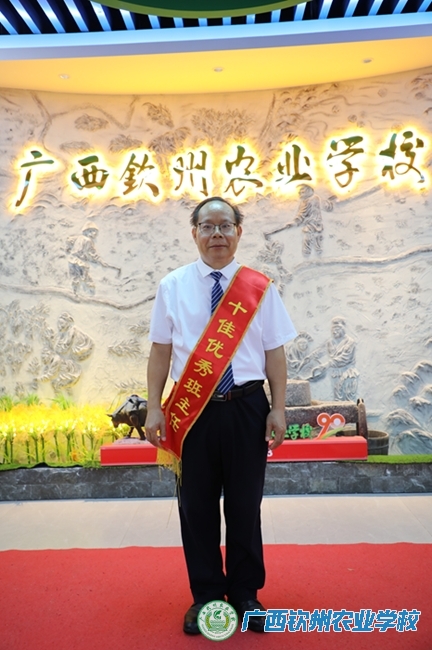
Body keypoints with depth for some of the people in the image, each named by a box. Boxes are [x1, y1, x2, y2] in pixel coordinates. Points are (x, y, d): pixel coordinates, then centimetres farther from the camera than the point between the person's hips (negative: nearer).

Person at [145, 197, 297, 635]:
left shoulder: (259, 286, 2)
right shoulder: (173, 286, 3)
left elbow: (274, 352, 1)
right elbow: (160, 351, 3)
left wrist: (278, 409, -4)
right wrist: (154, 407, -2)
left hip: (246, 407, 0)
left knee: (245, 504, 14)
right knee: (197, 505, 12)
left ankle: (245, 594, 36)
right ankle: (205, 595, 35)